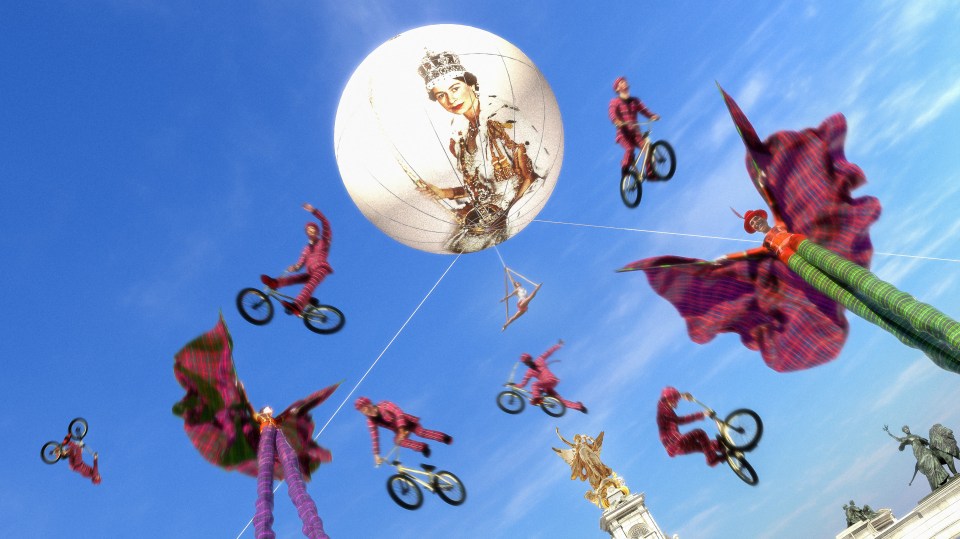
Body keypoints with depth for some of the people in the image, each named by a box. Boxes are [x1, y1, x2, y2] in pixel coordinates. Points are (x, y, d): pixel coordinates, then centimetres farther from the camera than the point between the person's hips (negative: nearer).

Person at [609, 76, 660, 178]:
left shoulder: (635, 101, 16)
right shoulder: (615, 102, 4)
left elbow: (644, 111, 4)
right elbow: (612, 114, -14)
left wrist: (653, 116, -18)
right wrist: (618, 122, -36)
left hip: (636, 133, 4)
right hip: (624, 133, -3)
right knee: (630, 149, -30)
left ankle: (649, 173, -12)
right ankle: (625, 170, -9)